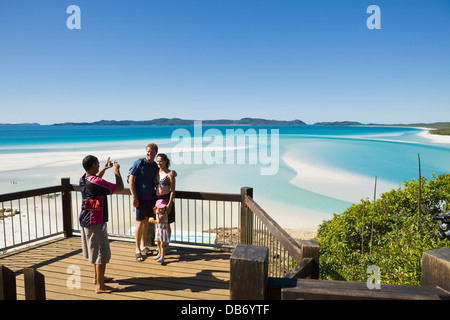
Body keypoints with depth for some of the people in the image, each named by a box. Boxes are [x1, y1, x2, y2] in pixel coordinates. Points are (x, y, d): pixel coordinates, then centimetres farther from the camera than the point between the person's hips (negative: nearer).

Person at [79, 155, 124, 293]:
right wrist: (116, 170, -10)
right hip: (96, 222, -10)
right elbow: (120, 187, -23)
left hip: (85, 220, 10)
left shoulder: (83, 179, 4)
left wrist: (104, 169, 24)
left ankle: (97, 277, 37)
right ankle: (100, 286, 7)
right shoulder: (96, 183, -25)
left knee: (94, 250, 23)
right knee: (102, 252, -1)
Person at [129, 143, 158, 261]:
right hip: (140, 198, -5)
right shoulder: (139, 163, -10)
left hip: (150, 197, 5)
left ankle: (143, 245, 30)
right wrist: (134, 197, -15)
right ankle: (137, 249, 10)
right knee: (140, 222, -2)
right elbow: (131, 179, -11)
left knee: (146, 221, 14)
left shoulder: (155, 166, 7)